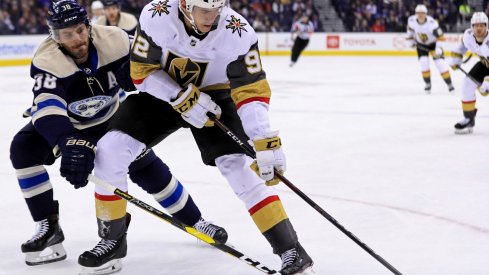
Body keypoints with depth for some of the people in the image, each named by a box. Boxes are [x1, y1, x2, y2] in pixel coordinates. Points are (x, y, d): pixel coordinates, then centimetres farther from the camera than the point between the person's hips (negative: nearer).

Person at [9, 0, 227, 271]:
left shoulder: (114, 40, -28)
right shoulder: (47, 61, -36)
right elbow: (48, 109, -50)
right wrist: (71, 143, -66)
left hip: (110, 118, 1)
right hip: (65, 122, -1)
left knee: (147, 168, -5)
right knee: (24, 149, -24)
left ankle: (194, 221, 16)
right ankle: (49, 227, -15)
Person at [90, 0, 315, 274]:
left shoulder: (238, 32, -28)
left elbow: (251, 89, -27)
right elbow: (142, 70, -16)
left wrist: (267, 142, -37)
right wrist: (182, 98, -29)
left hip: (213, 98, -1)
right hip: (162, 93, 1)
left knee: (238, 165, -20)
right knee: (110, 150, -16)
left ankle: (289, 247, -12)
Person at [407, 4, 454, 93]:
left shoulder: (432, 23, -34)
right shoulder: (412, 20, -19)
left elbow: (440, 37, -32)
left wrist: (438, 49, -38)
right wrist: (411, 40, 9)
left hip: (433, 44, -3)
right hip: (421, 45, 3)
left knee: (441, 64, -10)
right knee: (423, 63, -12)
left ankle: (450, 85, 3)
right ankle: (428, 84, 8)